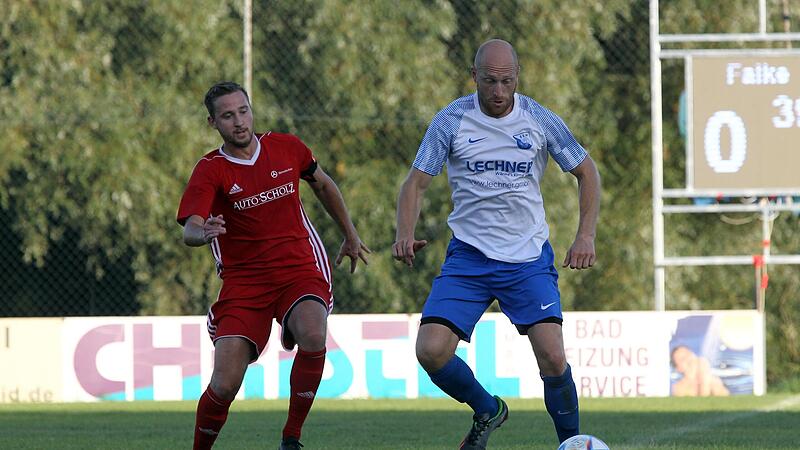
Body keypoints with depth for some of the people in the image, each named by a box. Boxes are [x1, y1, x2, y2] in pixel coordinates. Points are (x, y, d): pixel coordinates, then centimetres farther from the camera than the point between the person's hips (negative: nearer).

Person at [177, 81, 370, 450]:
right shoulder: (210, 171, -6)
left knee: (313, 337, -31)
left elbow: (323, 184, 24)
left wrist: (350, 236, 33)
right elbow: (189, 232, -21)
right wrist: (203, 233, -45)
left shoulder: (286, 148, 4)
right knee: (224, 385, -14)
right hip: (243, 281, -1)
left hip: (300, 271, 1)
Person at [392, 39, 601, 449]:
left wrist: (586, 235, -4)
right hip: (468, 257, 1)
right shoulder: (451, 121, -4)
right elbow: (417, 181, -1)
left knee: (552, 357, -17)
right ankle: (487, 411, 14)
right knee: (431, 350, -15)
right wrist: (405, 234, -19)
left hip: (529, 258, -1)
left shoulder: (540, 120, -3)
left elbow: (586, 173, 9)